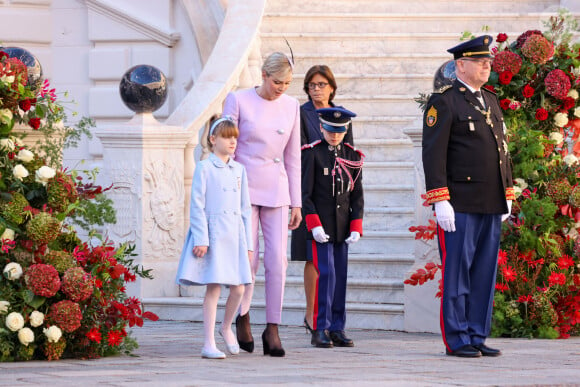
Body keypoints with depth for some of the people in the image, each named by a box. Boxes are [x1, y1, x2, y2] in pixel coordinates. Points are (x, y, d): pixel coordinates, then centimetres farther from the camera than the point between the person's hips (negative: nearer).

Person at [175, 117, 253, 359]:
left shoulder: (239, 170, 13)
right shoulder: (204, 169, -3)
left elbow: (245, 208, 15)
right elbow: (197, 206, -6)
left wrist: (248, 243, 12)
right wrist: (201, 239, -13)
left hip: (234, 235, 5)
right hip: (212, 234, -5)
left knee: (238, 289, 3)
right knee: (213, 287, -6)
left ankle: (226, 327, 31)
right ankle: (209, 344, -1)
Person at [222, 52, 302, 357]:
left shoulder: (291, 106, 8)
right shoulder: (238, 100, -4)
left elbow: (292, 157, 12)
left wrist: (296, 202, 9)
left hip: (276, 190, 3)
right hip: (243, 187, -3)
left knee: (277, 258, -5)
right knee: (248, 259, -5)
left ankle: (272, 329, -1)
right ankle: (242, 317, 18)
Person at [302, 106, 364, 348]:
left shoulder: (352, 157, 10)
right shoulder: (312, 154, -2)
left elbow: (357, 195, 11)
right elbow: (305, 194, -5)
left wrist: (356, 227, 1)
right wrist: (314, 225, -14)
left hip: (343, 227, 4)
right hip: (321, 226, -4)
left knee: (341, 277, 5)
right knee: (326, 274, -11)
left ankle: (338, 329, 10)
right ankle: (321, 330, -7)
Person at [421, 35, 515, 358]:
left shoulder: (491, 102, 18)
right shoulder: (443, 102, -5)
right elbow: (433, 153, -11)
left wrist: (508, 195, 18)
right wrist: (440, 201, -17)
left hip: (491, 206, 7)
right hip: (460, 205, -7)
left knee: (486, 272, 8)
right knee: (457, 271, -3)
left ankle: (478, 337, 13)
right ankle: (457, 340, 1)